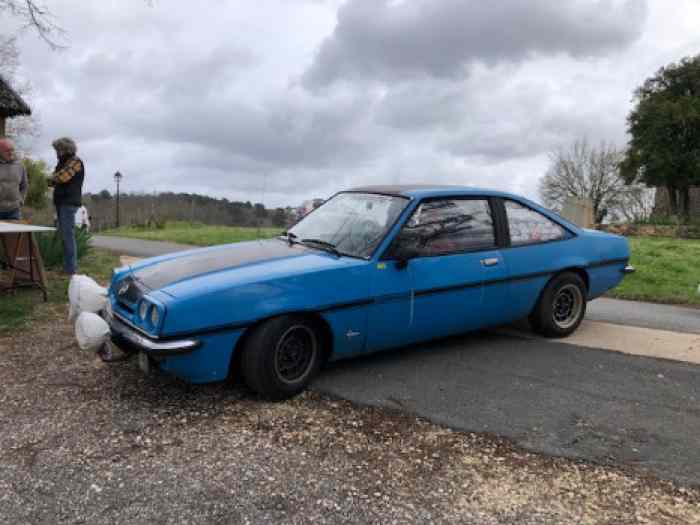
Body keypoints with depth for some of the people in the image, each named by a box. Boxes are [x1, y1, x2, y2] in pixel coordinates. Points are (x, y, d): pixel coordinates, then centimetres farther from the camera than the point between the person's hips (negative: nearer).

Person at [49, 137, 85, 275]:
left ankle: (71, 268, -6)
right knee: (64, 234, 12)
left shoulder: (75, 162, -9)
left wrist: (52, 179, 1)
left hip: (69, 203, -9)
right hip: (61, 202, 9)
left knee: (68, 235, -9)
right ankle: (68, 264, 19)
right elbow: (55, 178, 19)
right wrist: (54, 180, -3)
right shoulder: (63, 162, 19)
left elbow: (61, 177, -18)